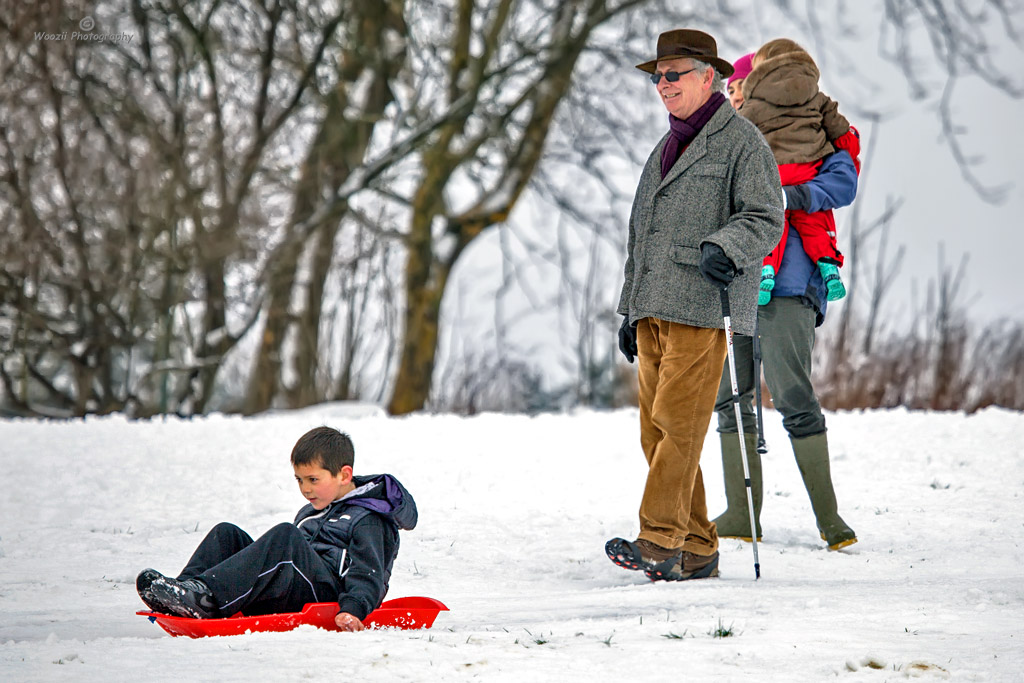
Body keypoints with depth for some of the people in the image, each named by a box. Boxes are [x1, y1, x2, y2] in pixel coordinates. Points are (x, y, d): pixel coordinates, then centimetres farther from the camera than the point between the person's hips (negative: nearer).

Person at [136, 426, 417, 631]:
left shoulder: (367, 521, 1)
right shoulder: (309, 514, 29)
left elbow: (368, 575, -12)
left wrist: (352, 610, -31)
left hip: (328, 593, -9)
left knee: (285, 536, -33)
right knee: (226, 535, 0)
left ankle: (206, 595, -46)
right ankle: (185, 588, -28)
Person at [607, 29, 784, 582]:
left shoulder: (741, 142, -1)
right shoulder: (666, 149, 25)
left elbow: (765, 219, -9)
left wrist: (723, 247, -27)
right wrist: (629, 310, 26)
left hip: (703, 309, -8)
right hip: (654, 312, 8)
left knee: (677, 424, -14)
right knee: (656, 432, 4)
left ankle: (660, 541, -17)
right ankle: (696, 551, 10)